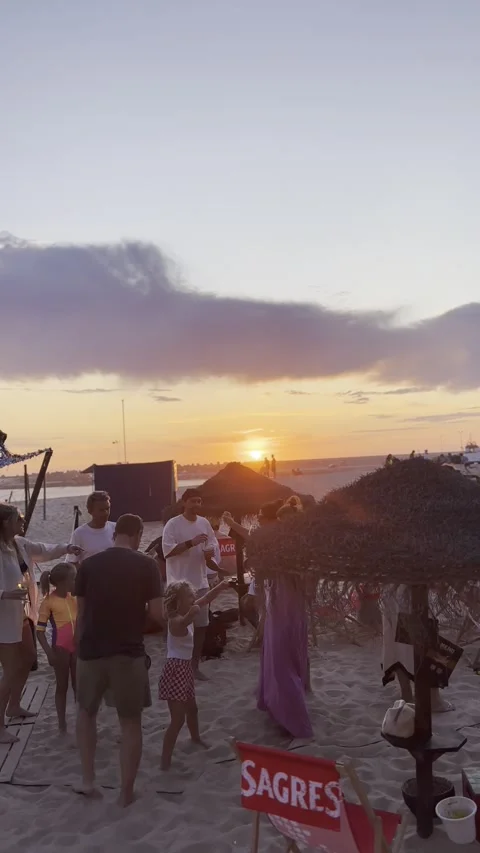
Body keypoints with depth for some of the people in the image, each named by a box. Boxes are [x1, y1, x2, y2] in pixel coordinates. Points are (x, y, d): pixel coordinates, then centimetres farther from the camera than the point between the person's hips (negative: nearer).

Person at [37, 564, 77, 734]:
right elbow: (40, 630, -14)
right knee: (62, 686, 8)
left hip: (77, 646, 4)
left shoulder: (75, 597, 2)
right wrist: (49, 652, -20)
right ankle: (62, 723, 21)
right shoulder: (49, 601, -14)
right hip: (61, 649, -4)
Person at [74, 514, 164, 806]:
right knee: (131, 722, 13)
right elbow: (157, 613, -11)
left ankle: (88, 780, 25)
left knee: (86, 711, 26)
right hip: (129, 652, -2)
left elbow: (81, 612, 6)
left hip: (91, 651, 3)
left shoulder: (88, 564, 1)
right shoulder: (146, 564, -8)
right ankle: (127, 792, 20)